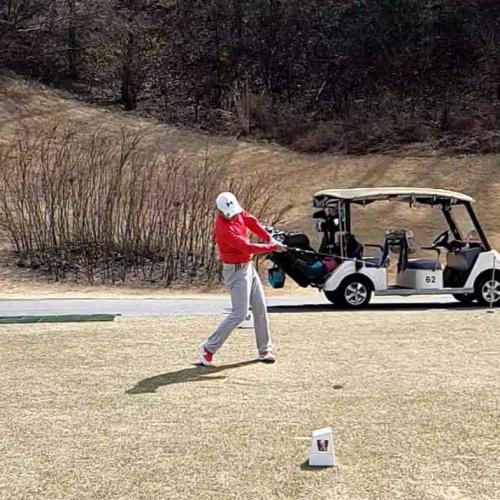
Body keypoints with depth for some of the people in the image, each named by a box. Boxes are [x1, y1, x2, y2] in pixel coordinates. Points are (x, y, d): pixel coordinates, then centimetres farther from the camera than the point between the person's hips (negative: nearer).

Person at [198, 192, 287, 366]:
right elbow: (248, 247, -29)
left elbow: (251, 221, 5)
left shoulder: (237, 212, -5)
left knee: (260, 308, 10)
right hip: (236, 271, -9)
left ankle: (264, 350, 19)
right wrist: (272, 247, -20)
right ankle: (208, 348, -1)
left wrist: (268, 238, -8)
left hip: (248, 267, 9)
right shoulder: (224, 229, -29)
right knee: (239, 313, -11)